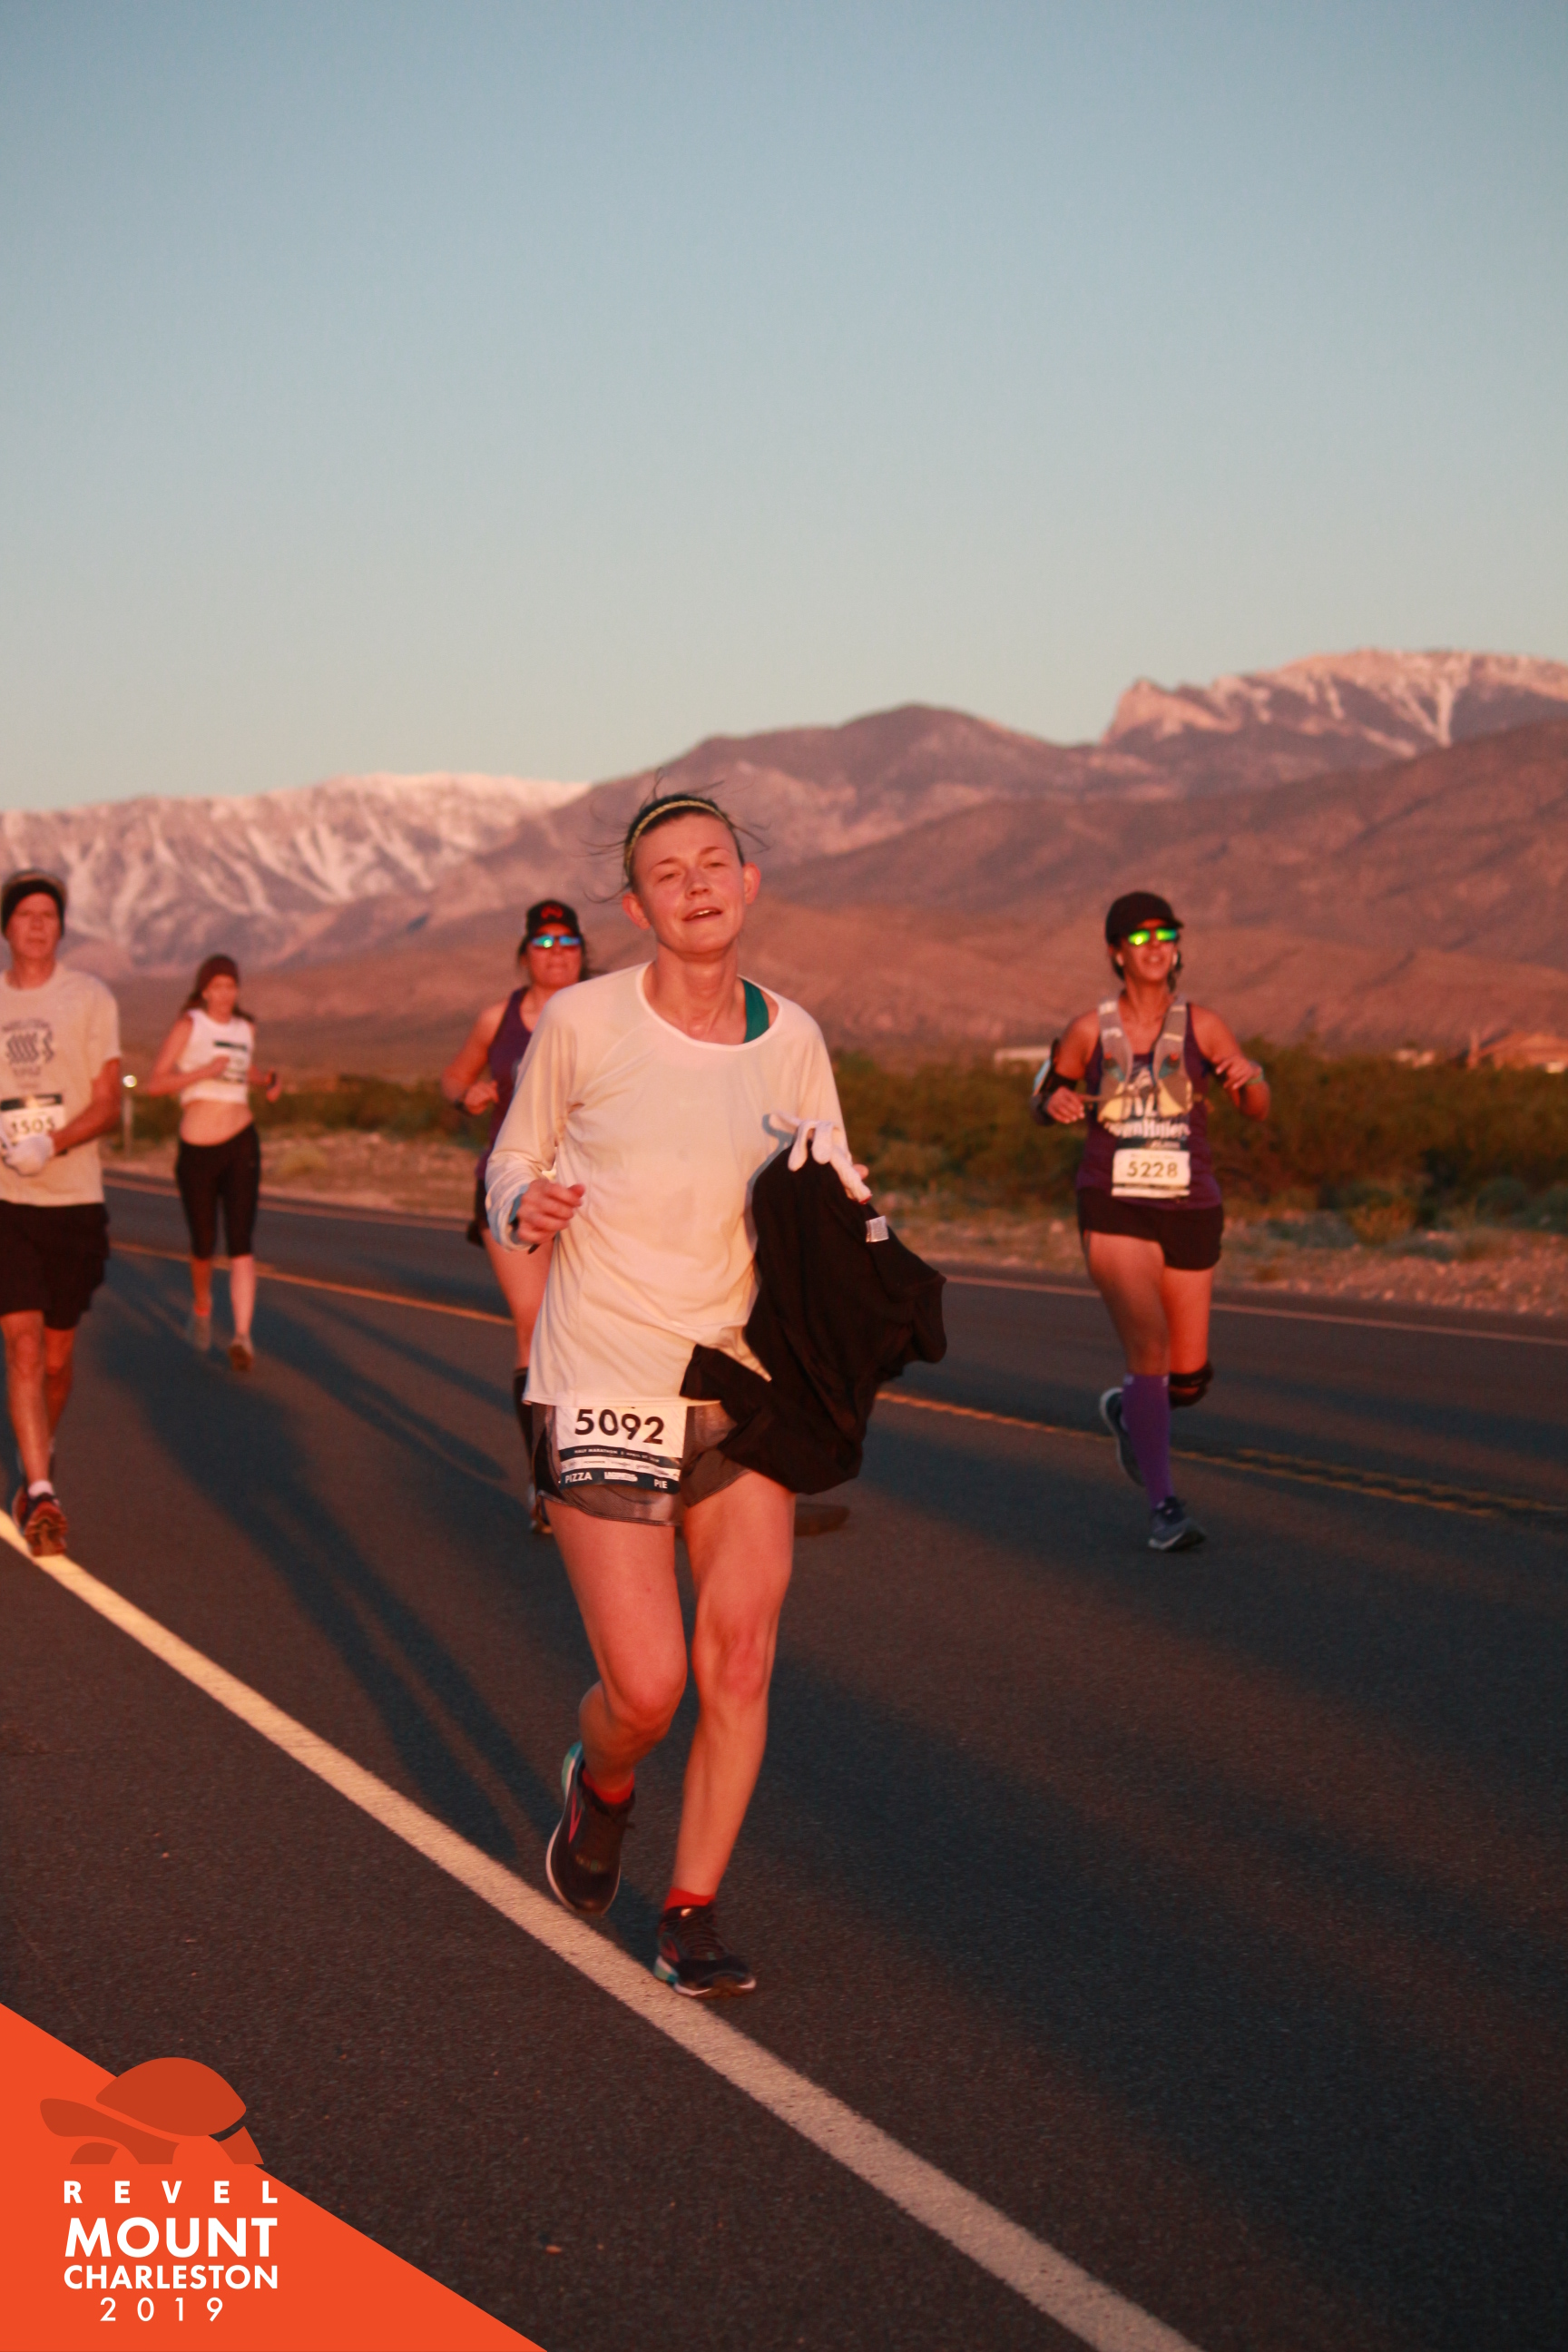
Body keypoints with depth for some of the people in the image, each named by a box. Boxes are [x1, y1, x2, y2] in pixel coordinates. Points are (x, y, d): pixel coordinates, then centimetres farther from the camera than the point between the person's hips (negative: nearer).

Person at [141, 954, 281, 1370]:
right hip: (197, 1152, -2)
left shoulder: (246, 1028, 10)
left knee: (241, 1242, -14)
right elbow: (153, 1084, -12)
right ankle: (201, 1306, 42)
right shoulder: (189, 1024, -5)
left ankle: (243, 1337, -26)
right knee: (203, 1247, 9)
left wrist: (266, 1081, 12)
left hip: (241, 1146, 2)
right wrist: (203, 1073, -25)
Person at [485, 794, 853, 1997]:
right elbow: (515, 1163, 6)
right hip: (604, 1390, -3)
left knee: (740, 1664, -1)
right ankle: (601, 1784, 28)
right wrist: (526, 1206, -17)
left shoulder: (793, 1040, 2)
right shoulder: (581, 1021, -7)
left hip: (744, 1384, 3)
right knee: (646, 1688, -8)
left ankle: (693, 1912, 16)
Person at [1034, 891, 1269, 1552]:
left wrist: (1247, 1081, -24)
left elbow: (1258, 1109, -1)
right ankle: (1163, 1504, -12)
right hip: (1114, 1208, -2)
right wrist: (1055, 1104, -9)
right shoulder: (1090, 1031, 1)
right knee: (1148, 1346, -19)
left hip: (1189, 1209, 2)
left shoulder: (1200, 1025, 1)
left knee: (1189, 1377, 7)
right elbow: (1043, 1096, 14)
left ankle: (1127, 1409, 42)